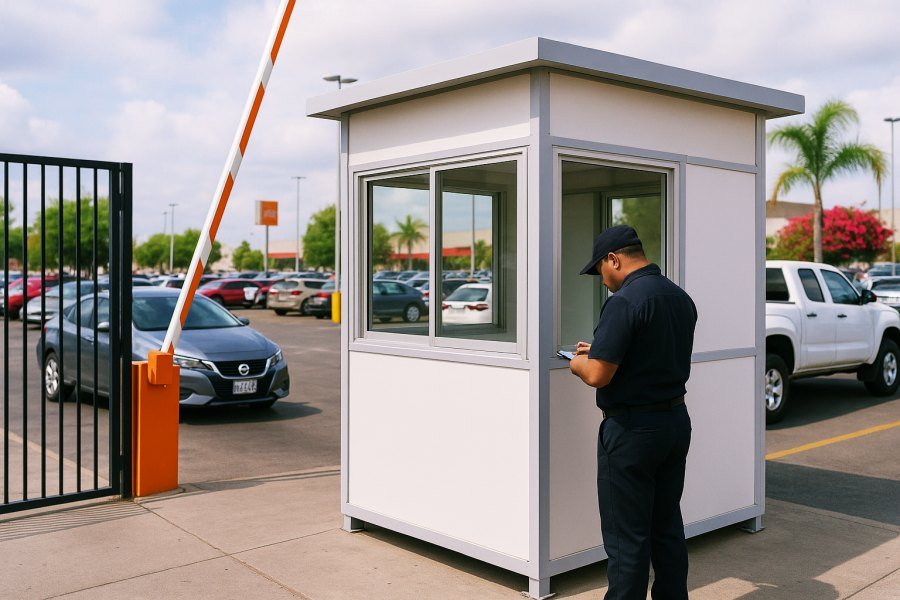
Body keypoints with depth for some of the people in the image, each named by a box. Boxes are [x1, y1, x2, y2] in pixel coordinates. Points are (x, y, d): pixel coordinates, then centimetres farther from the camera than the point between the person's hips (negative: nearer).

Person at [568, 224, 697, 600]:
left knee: (626, 537, 2)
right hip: (677, 420, 9)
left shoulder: (624, 301, -19)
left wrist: (579, 363, -1)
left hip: (632, 429, -9)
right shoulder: (681, 298, 8)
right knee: (667, 528, 19)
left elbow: (598, 375, -23)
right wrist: (601, 353, 18)